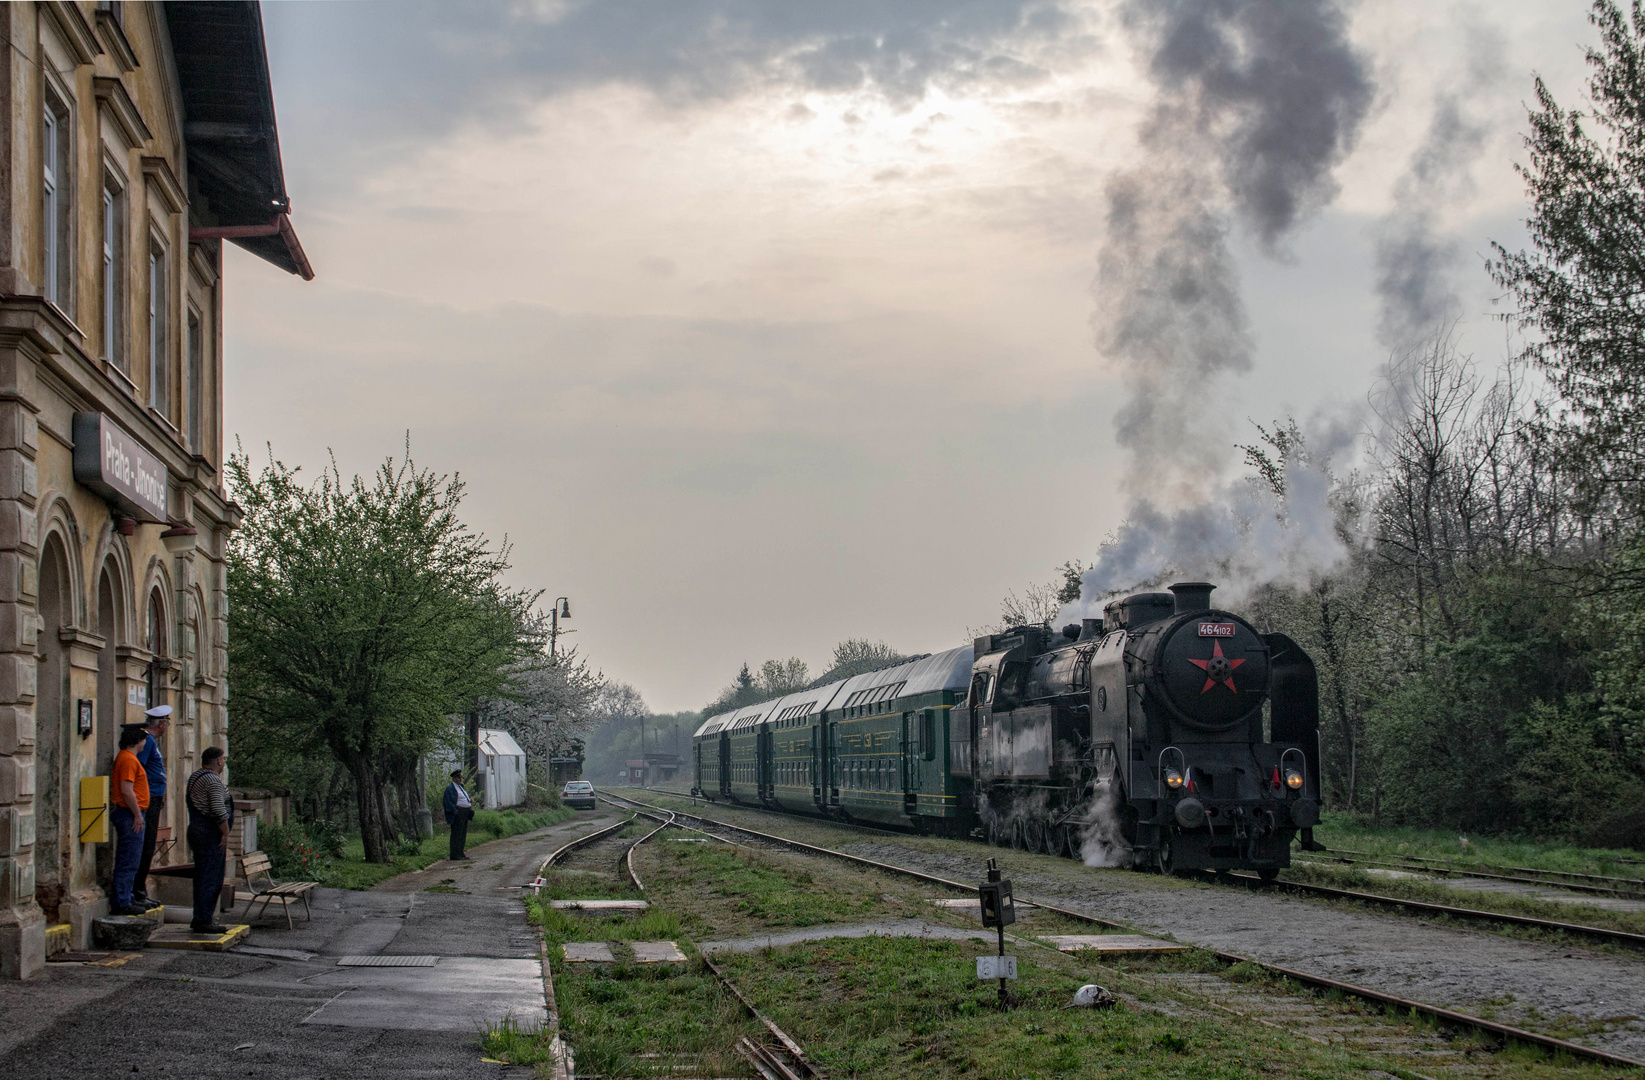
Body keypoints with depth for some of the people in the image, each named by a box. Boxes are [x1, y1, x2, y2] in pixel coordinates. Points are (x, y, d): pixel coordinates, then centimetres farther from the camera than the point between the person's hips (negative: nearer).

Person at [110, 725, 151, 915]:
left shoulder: (125, 757, 18)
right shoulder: (128, 759, -15)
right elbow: (127, 791, -22)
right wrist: (137, 815, -18)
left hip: (130, 815, 11)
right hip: (131, 815, -11)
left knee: (128, 862, 15)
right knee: (128, 862, -8)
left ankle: (126, 898, 21)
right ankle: (123, 903, -7)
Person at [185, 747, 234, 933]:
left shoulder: (195, 776, 16)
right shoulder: (213, 781, -16)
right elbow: (219, 810, -24)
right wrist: (225, 834, -15)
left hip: (197, 830, 10)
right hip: (210, 834, -10)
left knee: (202, 876, 15)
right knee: (210, 878, -8)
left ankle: (200, 918, 20)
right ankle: (204, 921, -9)